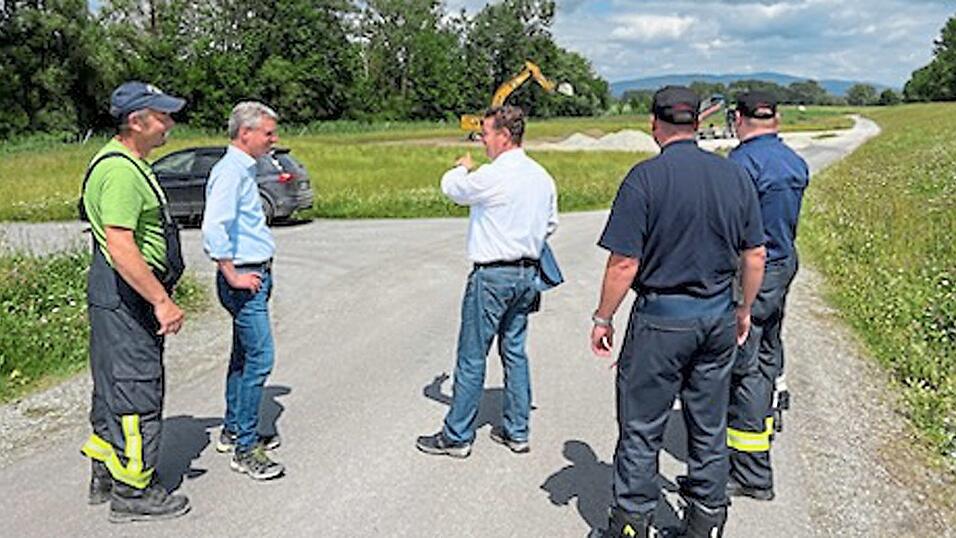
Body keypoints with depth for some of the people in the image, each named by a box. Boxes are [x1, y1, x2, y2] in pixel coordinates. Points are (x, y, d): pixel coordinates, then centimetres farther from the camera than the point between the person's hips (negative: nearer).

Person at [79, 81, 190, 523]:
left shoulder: (130, 162, 15)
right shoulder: (120, 170, -20)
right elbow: (120, 246, -28)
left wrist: (158, 295, 24)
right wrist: (161, 301, -26)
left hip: (128, 294, 11)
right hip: (124, 295, -11)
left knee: (116, 387, 18)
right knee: (136, 391, -3)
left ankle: (105, 476, 32)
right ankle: (133, 491, 9)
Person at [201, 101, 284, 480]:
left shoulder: (244, 170, 16)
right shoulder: (230, 171, -16)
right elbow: (214, 228, -26)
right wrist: (233, 275, -20)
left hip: (255, 275, 10)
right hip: (244, 278, -10)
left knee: (243, 356, 16)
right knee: (259, 357, -10)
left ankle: (233, 431, 29)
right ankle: (245, 449, -2)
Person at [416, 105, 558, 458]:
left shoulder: (493, 176, -17)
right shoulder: (542, 177, 7)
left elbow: (450, 187, -1)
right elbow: (551, 224, 17)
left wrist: (462, 168, 19)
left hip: (492, 276, -8)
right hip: (527, 273, 8)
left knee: (471, 357, 1)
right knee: (515, 351, 15)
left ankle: (457, 436, 11)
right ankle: (517, 432, 23)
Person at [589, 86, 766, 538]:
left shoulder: (645, 178, -14)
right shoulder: (735, 175, 3)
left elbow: (624, 264, -16)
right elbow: (755, 255, 8)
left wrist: (603, 318, -4)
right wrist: (744, 310, 21)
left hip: (661, 319, -5)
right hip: (718, 317, 6)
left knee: (641, 428, 7)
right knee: (710, 427, 16)